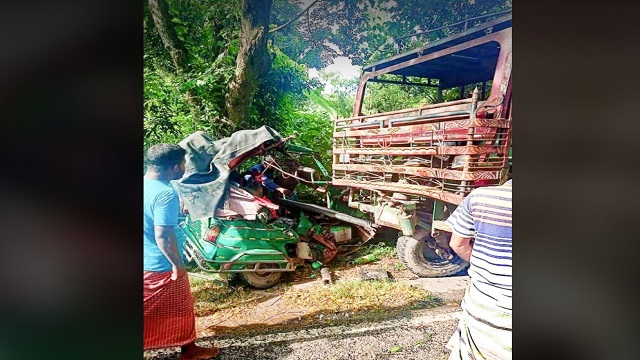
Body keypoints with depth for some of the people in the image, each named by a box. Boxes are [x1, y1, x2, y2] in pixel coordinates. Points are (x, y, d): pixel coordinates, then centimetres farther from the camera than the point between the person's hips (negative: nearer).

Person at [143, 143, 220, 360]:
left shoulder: (146, 186, 0)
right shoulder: (165, 194, -26)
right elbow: (163, 237, -29)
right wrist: (178, 264, -19)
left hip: (145, 263, 8)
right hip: (161, 267, -8)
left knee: (150, 312, 23)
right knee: (179, 310, 13)